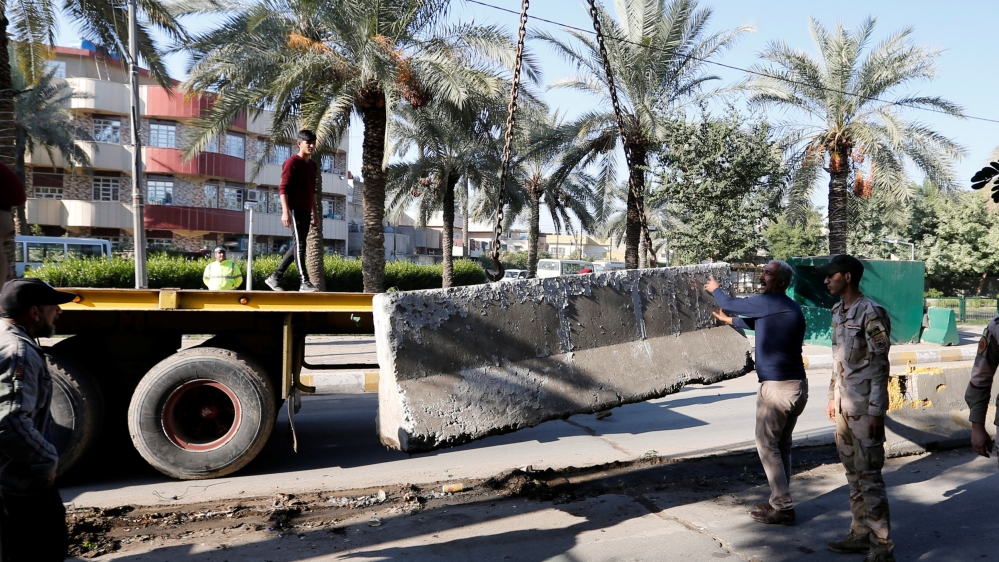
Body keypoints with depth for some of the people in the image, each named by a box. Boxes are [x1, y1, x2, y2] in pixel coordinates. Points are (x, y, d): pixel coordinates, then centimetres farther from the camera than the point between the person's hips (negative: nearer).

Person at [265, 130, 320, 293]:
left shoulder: (313, 165, 17)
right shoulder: (292, 162, -7)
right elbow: (283, 188, -13)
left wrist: (314, 210, 21)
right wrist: (285, 211, -22)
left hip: (306, 211, 9)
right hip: (295, 210, -9)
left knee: (297, 246, 10)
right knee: (299, 244, -10)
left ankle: (275, 277, 19)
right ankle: (305, 282, -11)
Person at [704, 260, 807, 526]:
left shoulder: (767, 302, -12)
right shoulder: (793, 309, 16)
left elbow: (730, 304, 2)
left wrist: (715, 289, 23)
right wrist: (730, 321, 46)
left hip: (776, 387, -9)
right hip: (797, 385, 9)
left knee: (767, 445, 0)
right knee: (782, 445, 15)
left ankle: (783, 508, 1)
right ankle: (779, 501, 21)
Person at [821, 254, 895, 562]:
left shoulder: (871, 312, -14)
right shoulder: (838, 312, 12)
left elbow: (880, 365, -15)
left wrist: (876, 411, -17)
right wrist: (832, 397, 17)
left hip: (865, 407, -8)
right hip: (844, 406, 8)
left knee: (869, 475, -3)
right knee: (853, 473, 14)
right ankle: (861, 533, 24)